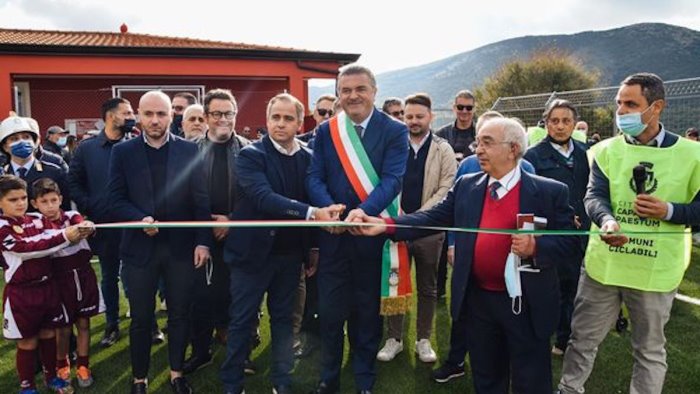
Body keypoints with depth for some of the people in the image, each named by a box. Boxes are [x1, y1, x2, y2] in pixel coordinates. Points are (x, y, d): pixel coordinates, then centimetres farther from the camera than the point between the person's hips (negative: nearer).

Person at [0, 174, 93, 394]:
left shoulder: (36, 220, 5)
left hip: (47, 286, 5)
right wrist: (64, 237, -30)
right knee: (27, 342, 8)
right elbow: (26, 248, -24)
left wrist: (80, 230, -21)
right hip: (21, 293, -5)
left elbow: (50, 242, 0)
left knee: (48, 334, 17)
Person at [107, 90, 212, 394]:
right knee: (141, 318, 11)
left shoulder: (189, 150, 1)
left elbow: (200, 200, -1)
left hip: (181, 246, 0)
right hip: (140, 247, 0)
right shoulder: (122, 152, 1)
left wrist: (203, 241, -6)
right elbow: (116, 200, -2)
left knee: (179, 314, 12)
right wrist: (140, 219, -20)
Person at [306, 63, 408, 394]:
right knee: (329, 312, 11)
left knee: (368, 313, 14)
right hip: (333, 236, 2)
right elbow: (315, 177, -3)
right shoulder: (325, 131, 4)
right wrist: (329, 209, -23)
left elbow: (392, 179, -15)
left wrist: (364, 211, -32)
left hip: (373, 234, -2)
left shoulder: (395, 131, -4)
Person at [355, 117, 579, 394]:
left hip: (526, 304, -3)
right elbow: (432, 218, 0)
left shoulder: (550, 191, -7)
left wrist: (535, 247, -24)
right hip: (478, 299, 4)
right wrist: (386, 224, -13)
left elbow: (569, 239, -5)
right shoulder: (466, 187, 3)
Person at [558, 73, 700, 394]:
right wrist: (606, 221, -32)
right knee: (582, 339, 14)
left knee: (649, 350, 16)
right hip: (603, 263, 2)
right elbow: (594, 195, -12)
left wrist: (669, 211, -21)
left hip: (656, 271, -1)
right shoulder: (607, 150, -1)